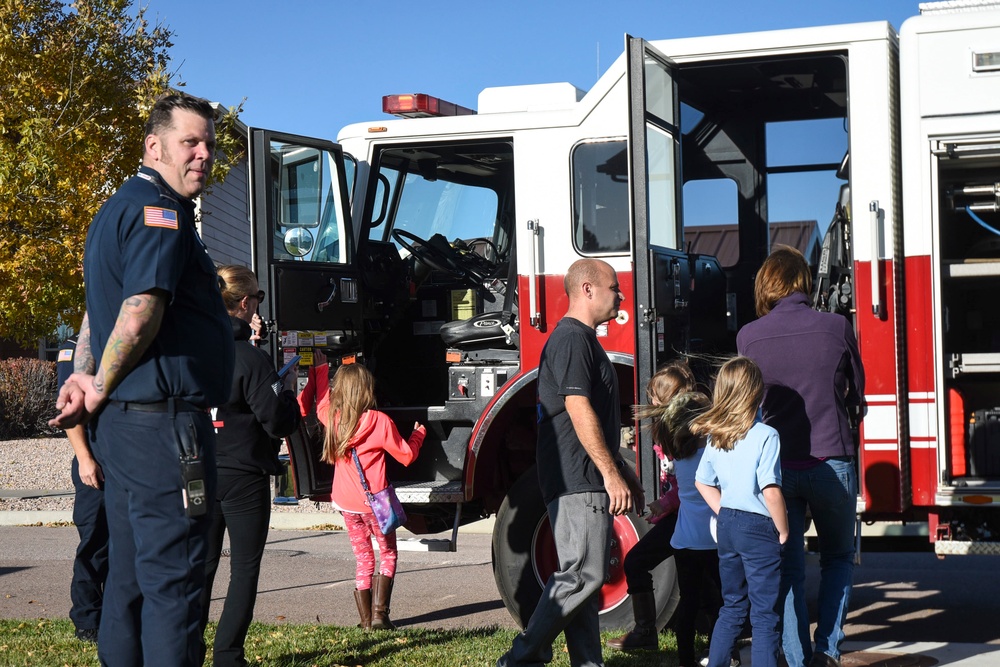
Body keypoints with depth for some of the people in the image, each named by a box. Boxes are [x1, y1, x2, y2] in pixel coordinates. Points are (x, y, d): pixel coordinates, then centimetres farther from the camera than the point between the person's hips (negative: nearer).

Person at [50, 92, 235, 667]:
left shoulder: (119, 208, 20)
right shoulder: (161, 212, -14)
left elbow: (100, 304, 25)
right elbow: (139, 315, -24)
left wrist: (85, 375, 13)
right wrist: (100, 391, -12)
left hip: (125, 424, 10)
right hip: (165, 423, -10)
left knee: (131, 576, 15)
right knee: (174, 580, -7)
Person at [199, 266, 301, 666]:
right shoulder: (251, 359, -16)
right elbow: (278, 422, -14)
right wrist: (287, 396, 3)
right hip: (243, 475, -5)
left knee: (202, 563, 13)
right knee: (245, 568, 4)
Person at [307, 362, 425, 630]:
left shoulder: (332, 417, -1)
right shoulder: (379, 421, -14)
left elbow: (322, 403, 25)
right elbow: (406, 455, -6)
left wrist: (321, 370, 36)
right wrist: (418, 434, 12)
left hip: (346, 502, 4)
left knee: (363, 558, 14)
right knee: (388, 554, 11)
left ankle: (366, 619, 10)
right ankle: (379, 613, -2)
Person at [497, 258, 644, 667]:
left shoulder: (585, 339, 21)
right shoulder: (572, 338, -12)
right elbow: (579, 411, -20)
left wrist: (622, 471, 27)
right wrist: (611, 474, -21)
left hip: (587, 483, 11)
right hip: (576, 481, -11)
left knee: (586, 576, 9)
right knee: (582, 575, -13)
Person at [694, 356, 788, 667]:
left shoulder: (715, 436, 5)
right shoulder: (765, 436, -16)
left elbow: (703, 482, 14)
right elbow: (770, 490, -22)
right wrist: (783, 529, -9)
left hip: (727, 525, 7)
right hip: (758, 526, -7)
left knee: (732, 606, 19)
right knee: (764, 614, 0)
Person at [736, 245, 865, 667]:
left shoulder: (749, 336, -3)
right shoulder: (836, 327, -6)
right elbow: (855, 394, 7)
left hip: (776, 466, 1)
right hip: (831, 462, -1)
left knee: (788, 570, 10)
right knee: (838, 558, 20)